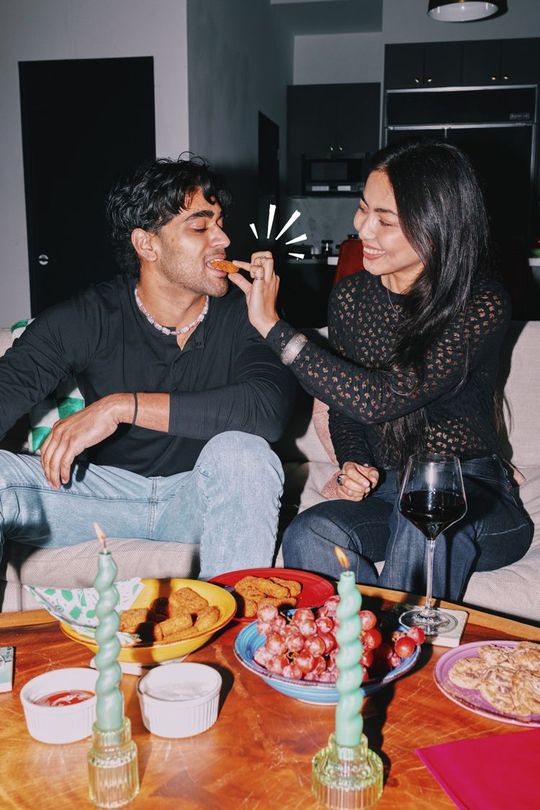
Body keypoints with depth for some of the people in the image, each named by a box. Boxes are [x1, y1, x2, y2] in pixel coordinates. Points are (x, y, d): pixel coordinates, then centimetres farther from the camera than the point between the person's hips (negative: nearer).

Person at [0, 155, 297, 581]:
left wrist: (122, 406, -32)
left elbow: (270, 406, -31)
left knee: (241, 451, -34)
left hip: (204, 498, 0)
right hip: (108, 487, 1)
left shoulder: (243, 314, -12)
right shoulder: (86, 319, -9)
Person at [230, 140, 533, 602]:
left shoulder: (482, 306, -15)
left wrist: (272, 326, -24)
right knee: (309, 535, -27)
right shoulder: (349, 297, 2)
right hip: (384, 490, 4)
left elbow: (380, 399, -27)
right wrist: (354, 465, -8)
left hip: (477, 499, -3)